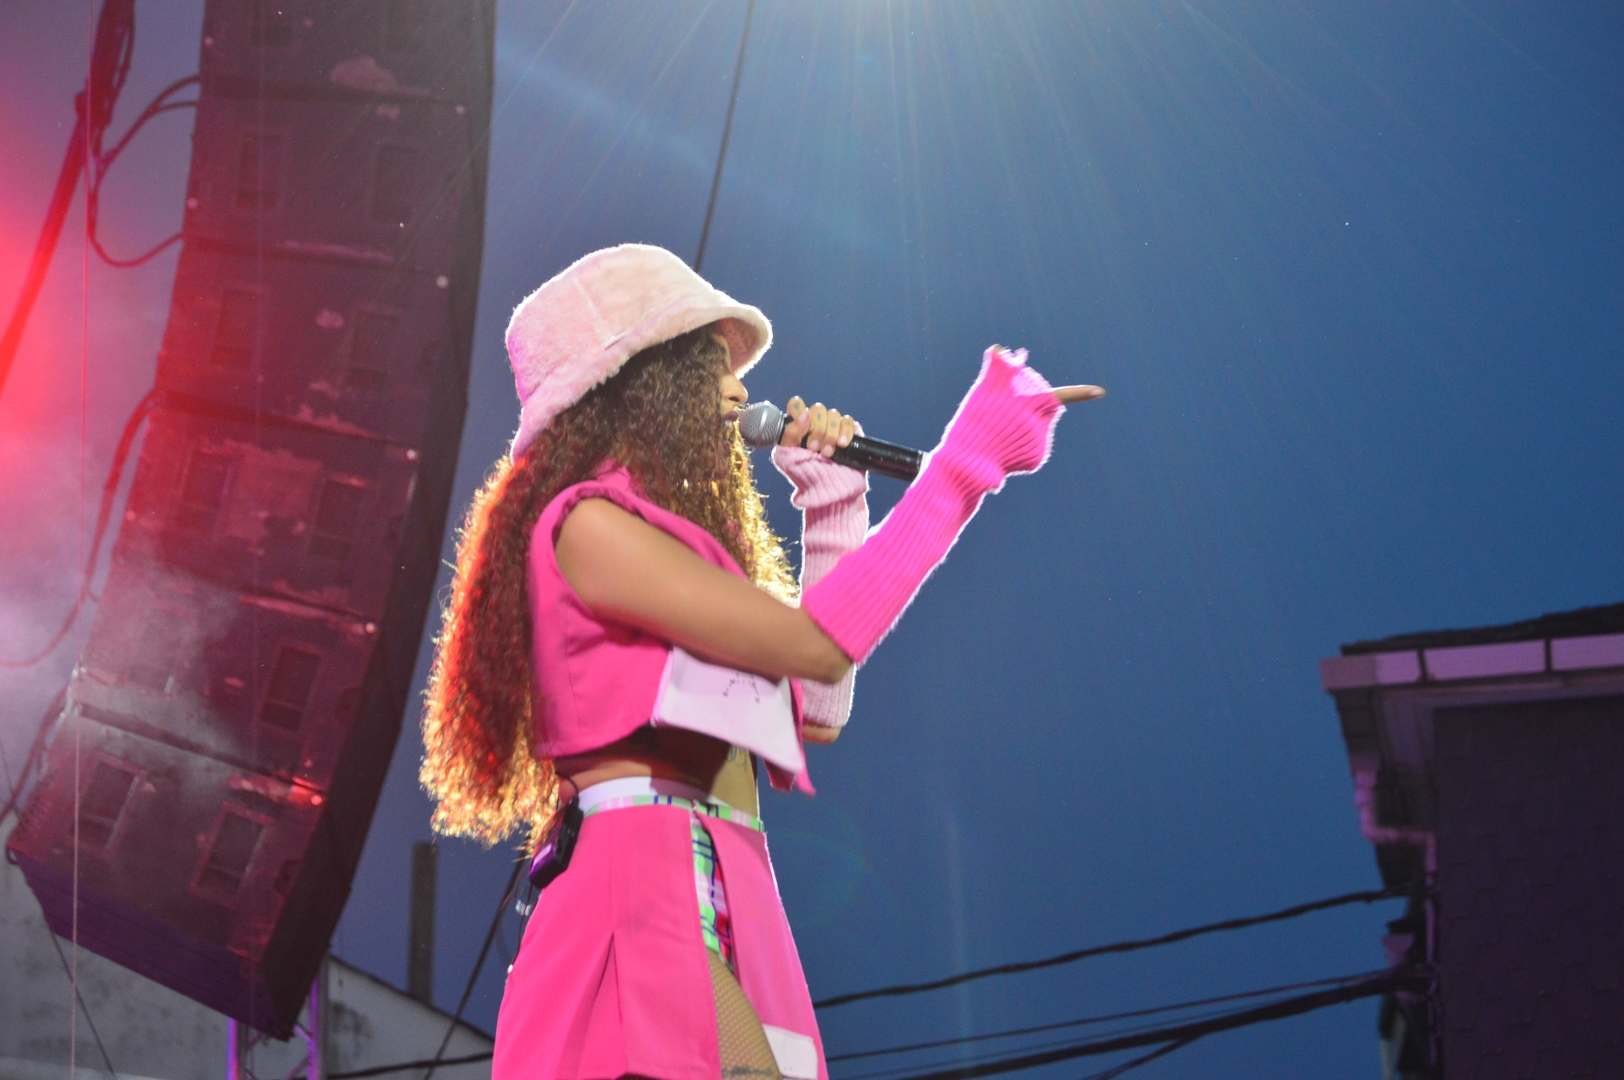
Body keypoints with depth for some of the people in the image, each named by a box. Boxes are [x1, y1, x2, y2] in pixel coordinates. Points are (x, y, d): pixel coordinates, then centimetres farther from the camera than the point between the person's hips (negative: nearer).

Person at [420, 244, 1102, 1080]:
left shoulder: (667, 537, 24)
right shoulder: (586, 524, -5)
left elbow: (820, 712, 21)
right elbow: (816, 645, -9)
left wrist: (832, 501, 21)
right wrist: (965, 462, -2)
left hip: (725, 912, 9)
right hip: (646, 900, -9)